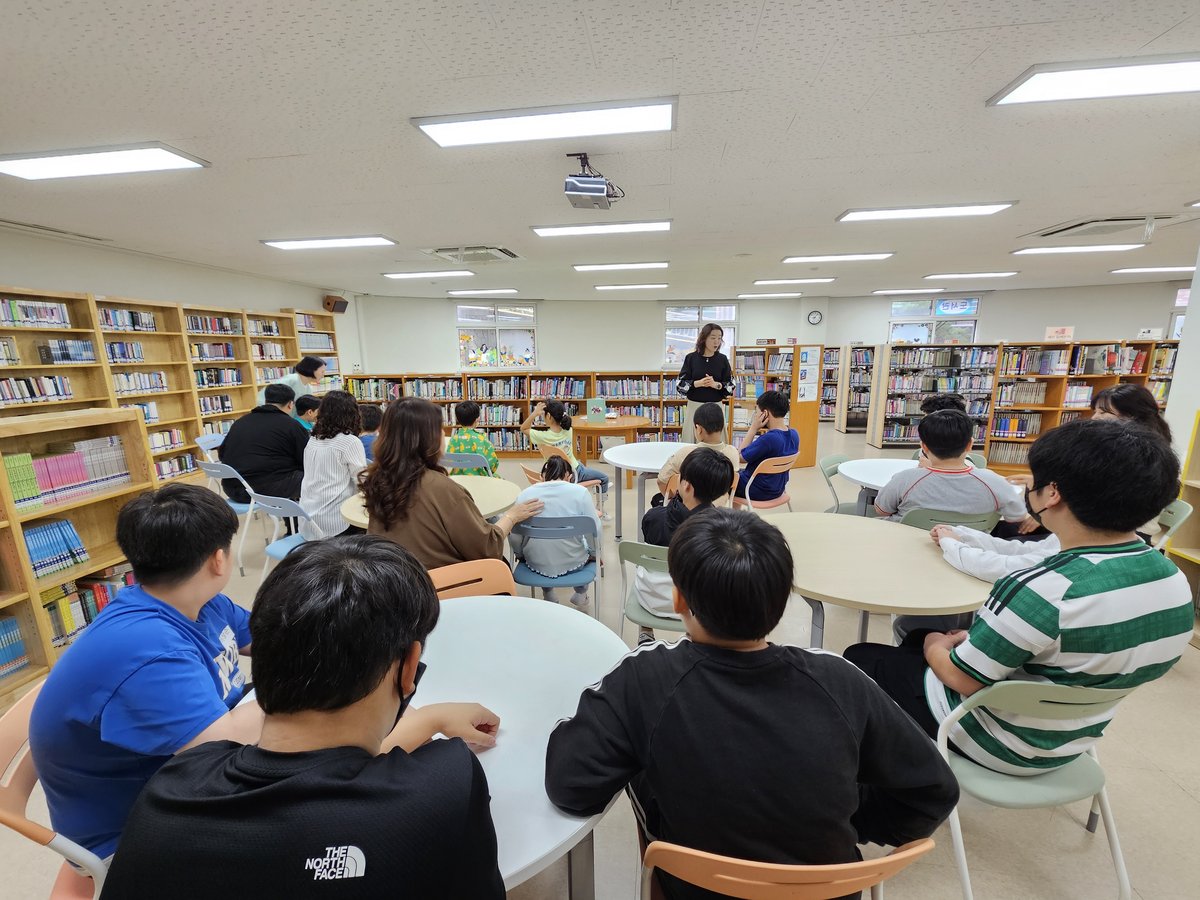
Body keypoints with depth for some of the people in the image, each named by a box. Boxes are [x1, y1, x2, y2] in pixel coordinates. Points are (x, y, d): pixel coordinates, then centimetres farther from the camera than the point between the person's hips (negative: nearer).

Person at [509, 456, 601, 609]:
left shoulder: (525, 494, -9)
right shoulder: (580, 492, -14)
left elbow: (514, 537, -8)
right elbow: (595, 531, -12)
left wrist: (522, 555, 13)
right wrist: (595, 555, 8)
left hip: (537, 564, 2)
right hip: (572, 564, -1)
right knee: (589, 545, 32)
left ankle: (548, 595, 42)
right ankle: (581, 593, 41)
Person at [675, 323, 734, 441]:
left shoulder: (722, 359, 2)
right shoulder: (691, 358, -2)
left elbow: (731, 386, 3)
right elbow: (680, 384, -2)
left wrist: (716, 384, -16)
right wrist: (697, 383, -18)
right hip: (694, 407, -1)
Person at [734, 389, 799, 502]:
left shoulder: (768, 439, -32)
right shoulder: (794, 434, -8)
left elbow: (739, 456, -20)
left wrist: (753, 428, -19)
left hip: (758, 492, -7)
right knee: (739, 472, 30)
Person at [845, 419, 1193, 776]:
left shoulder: (1041, 590, -36)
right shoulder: (1175, 581, -10)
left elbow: (961, 678, -25)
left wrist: (936, 647, -3)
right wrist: (976, 638, 4)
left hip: (998, 743, -7)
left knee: (860, 658, 12)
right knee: (917, 638, 25)